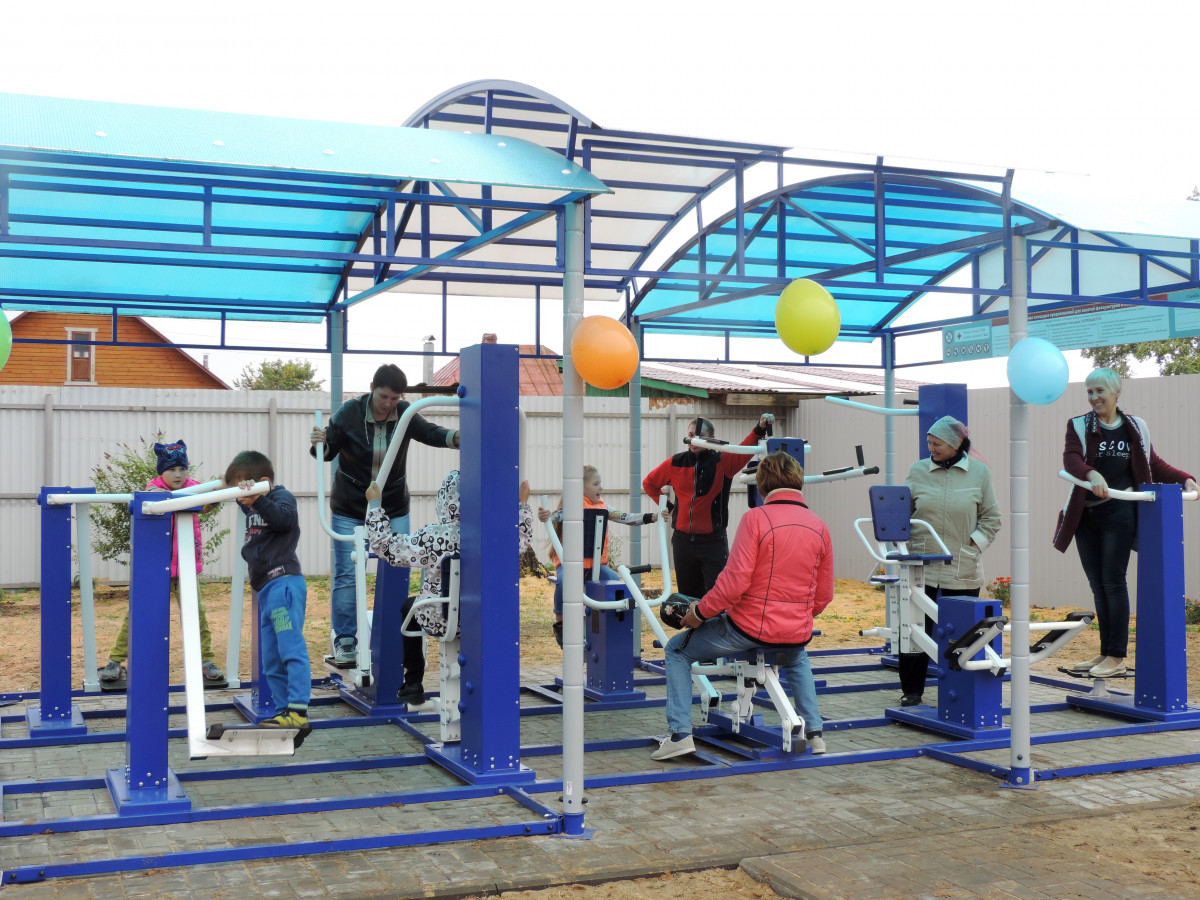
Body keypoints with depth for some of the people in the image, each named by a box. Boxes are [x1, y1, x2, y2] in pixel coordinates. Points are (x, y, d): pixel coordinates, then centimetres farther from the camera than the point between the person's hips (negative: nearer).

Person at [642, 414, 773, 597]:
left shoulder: (722, 461, -5)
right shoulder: (676, 463, 3)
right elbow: (649, 483, 18)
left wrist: (759, 430, -41)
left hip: (713, 541, -3)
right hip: (683, 540, 3)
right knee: (688, 596, 13)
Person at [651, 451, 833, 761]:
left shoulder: (756, 518, -13)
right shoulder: (819, 526, 4)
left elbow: (736, 580, -19)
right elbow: (824, 596, 10)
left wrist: (699, 612, -5)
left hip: (750, 628, -5)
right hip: (796, 633, 5)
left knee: (677, 650, 16)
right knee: (797, 659, 42)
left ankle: (680, 734, 8)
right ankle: (813, 732, 32)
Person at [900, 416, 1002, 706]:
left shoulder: (979, 472, 1)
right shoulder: (918, 470, 3)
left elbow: (991, 519, 8)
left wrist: (973, 546, -3)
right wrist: (903, 545, -5)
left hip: (962, 570, 0)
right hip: (920, 566, 1)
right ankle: (912, 690, 15)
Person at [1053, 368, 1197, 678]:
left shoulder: (1135, 428, 6)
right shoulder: (1079, 426, 3)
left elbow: (1154, 465, 14)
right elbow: (1070, 458, -15)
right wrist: (1091, 474, -35)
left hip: (1119, 513, -2)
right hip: (1086, 515, 2)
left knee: (1114, 581, -5)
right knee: (1097, 584, 6)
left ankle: (1117, 657, 0)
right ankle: (1106, 653, 14)